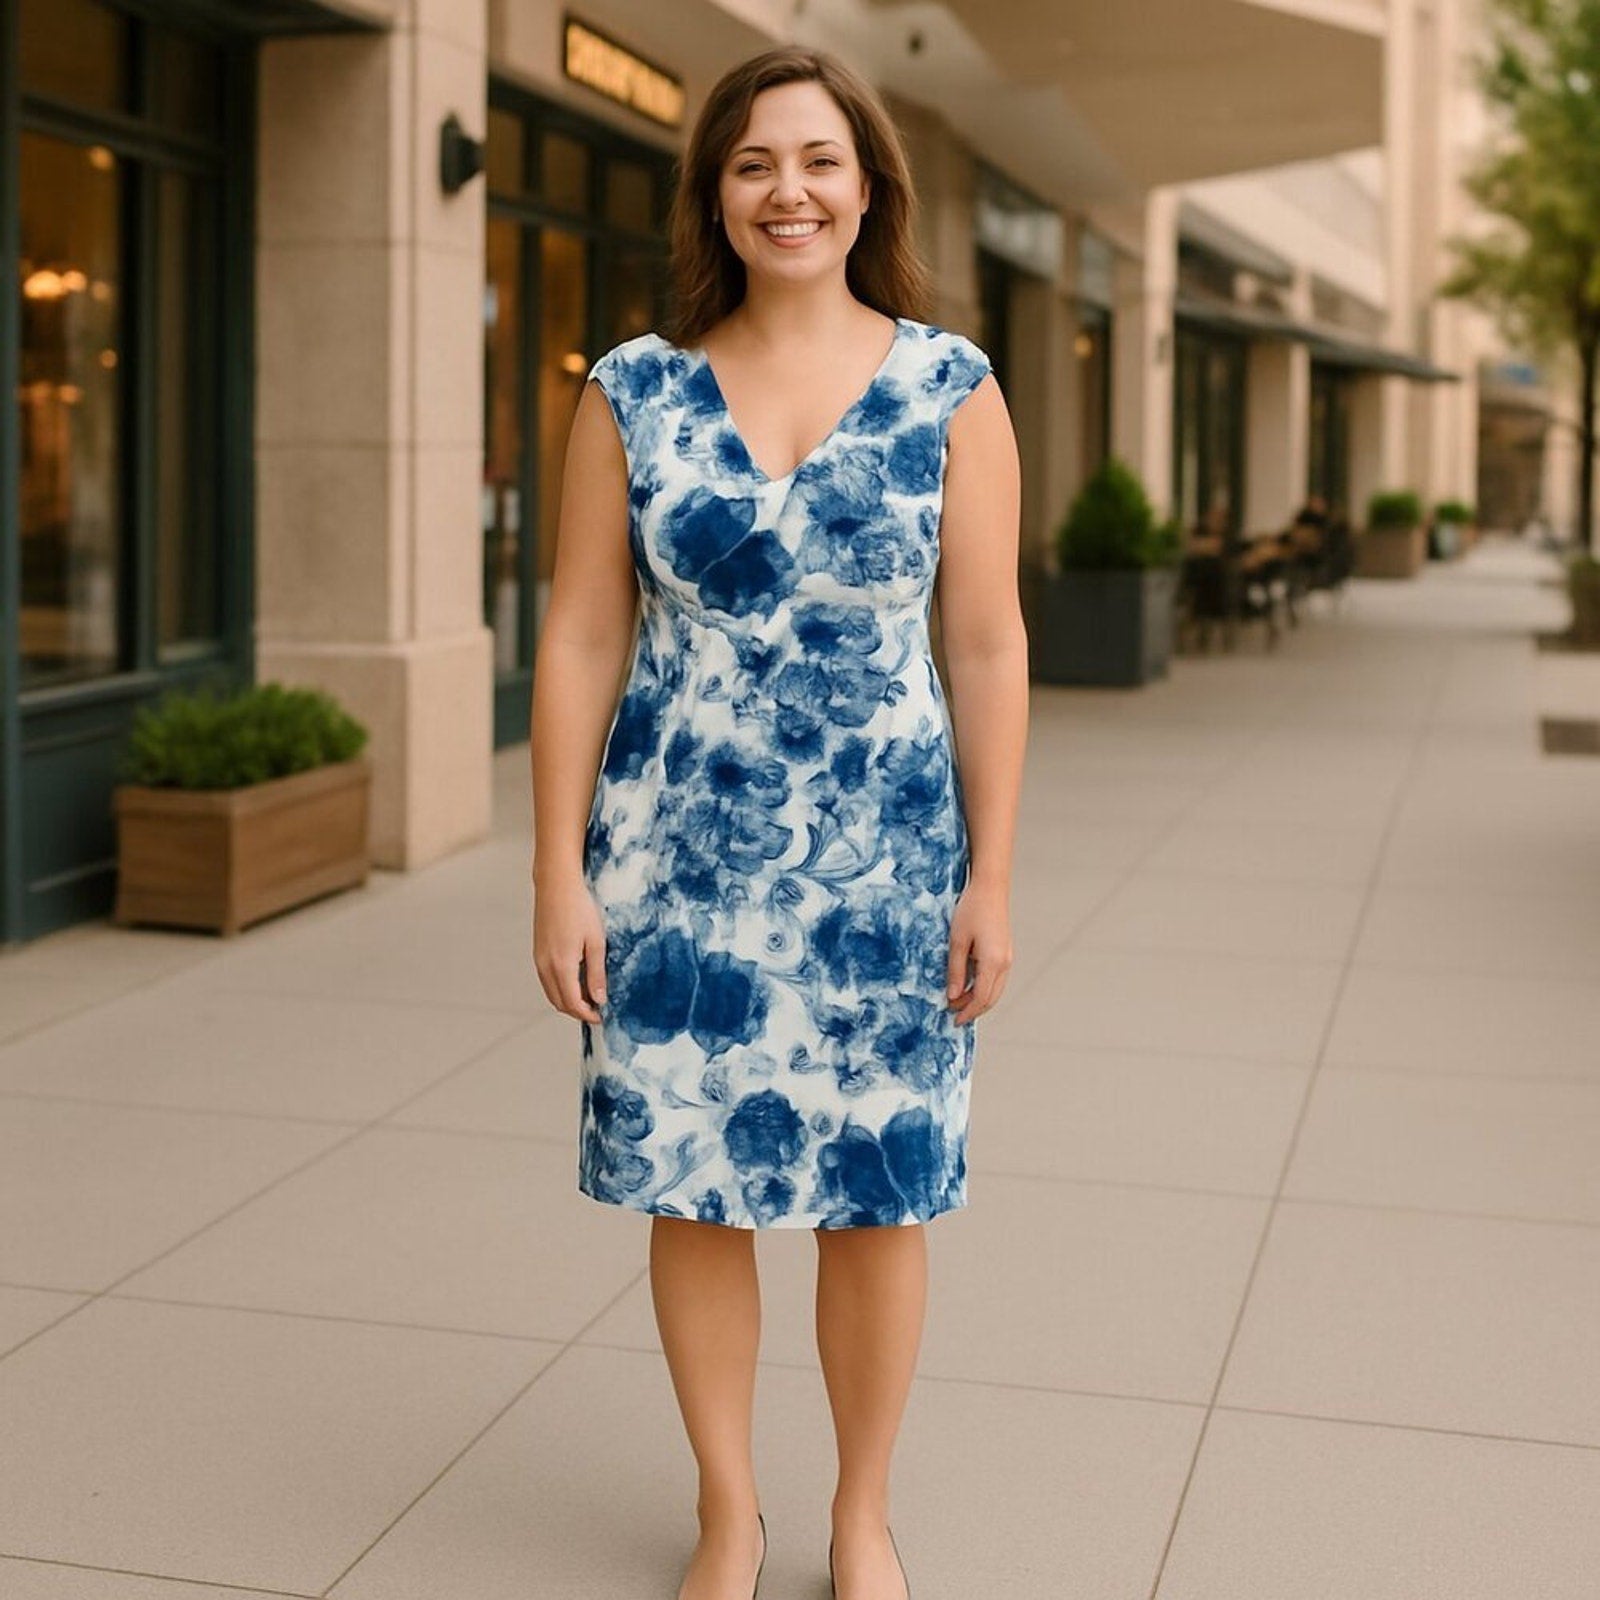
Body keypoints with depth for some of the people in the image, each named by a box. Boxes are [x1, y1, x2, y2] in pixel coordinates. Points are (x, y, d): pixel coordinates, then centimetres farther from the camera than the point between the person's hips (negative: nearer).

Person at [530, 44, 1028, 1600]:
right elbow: (582, 638, 1)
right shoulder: (633, 392, 0)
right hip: (675, 852, 1)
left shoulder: (951, 386, -1)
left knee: (874, 1196, 7)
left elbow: (987, 643, 0)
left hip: (884, 852, 0)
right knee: (694, 1190, 8)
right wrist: (558, 874, -3)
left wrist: (991, 875, -3)